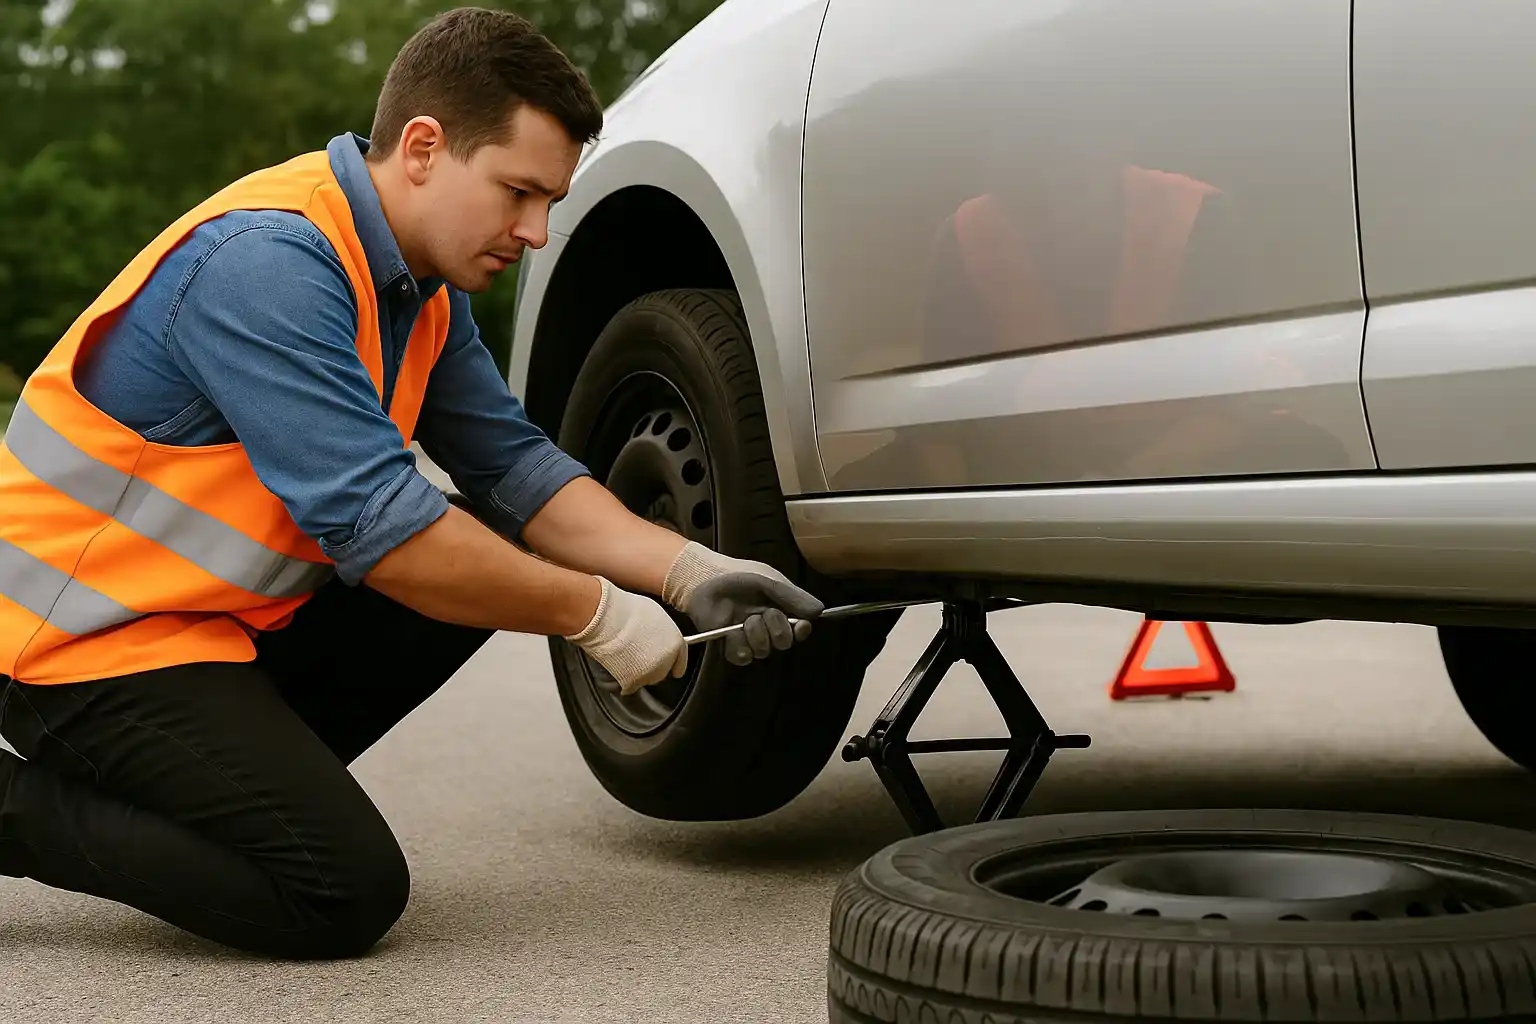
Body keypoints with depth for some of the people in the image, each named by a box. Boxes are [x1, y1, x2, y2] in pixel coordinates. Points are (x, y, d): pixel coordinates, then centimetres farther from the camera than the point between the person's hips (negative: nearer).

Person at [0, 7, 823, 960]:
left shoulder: (423, 285, 6)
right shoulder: (268, 263, -25)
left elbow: (513, 465, 6)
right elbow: (377, 527, -28)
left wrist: (689, 574, -8)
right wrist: (594, 612, -18)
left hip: (233, 613, 9)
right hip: (87, 629, -9)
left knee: (489, 552, 2)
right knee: (346, 896, -17)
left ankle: (240, 770, 7)